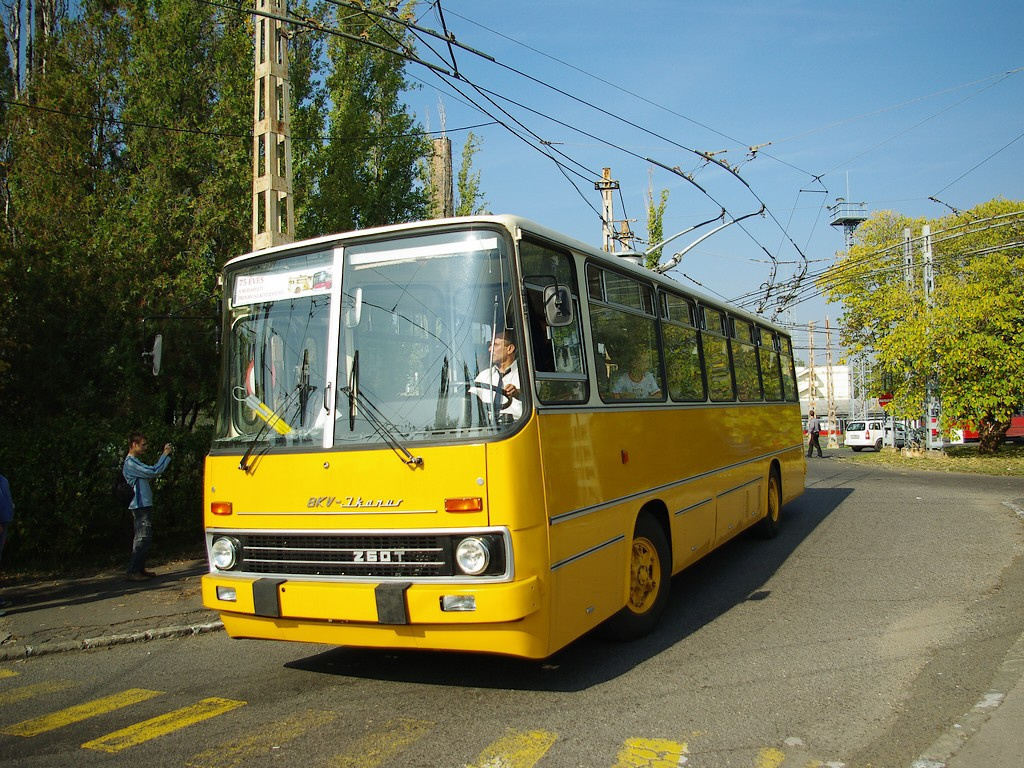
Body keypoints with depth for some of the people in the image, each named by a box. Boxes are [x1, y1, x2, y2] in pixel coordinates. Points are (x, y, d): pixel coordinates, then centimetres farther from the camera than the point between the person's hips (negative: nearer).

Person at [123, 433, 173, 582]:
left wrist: (165, 455, 14)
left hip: (144, 505, 11)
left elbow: (153, 472, 20)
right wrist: (165, 454, -11)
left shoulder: (135, 461, 19)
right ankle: (132, 572, -12)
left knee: (142, 538, 14)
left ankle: (140, 569, 19)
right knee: (143, 538, -12)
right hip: (141, 506, -11)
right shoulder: (131, 462, -15)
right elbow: (154, 471, -20)